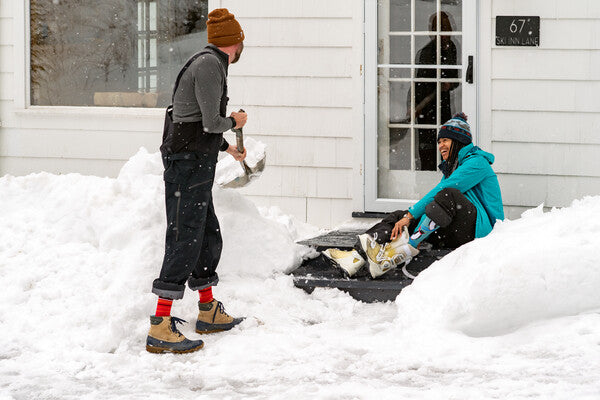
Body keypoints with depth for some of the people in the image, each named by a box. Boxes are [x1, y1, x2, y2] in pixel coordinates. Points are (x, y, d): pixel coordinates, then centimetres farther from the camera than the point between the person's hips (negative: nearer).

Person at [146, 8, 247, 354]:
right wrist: (235, 122, 3)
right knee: (185, 240, -13)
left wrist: (228, 148, 41)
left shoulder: (211, 64, 18)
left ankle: (209, 312, 33)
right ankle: (160, 328, -17)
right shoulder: (210, 65, -13)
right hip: (189, 161, -10)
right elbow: (211, 123, -17)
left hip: (196, 165, 10)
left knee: (209, 238, 19)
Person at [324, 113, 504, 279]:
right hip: (455, 234, 9)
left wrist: (411, 215, -19)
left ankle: (405, 250, -40)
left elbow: (443, 191, -17)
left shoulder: (477, 163, -6)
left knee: (449, 195, -34)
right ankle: (356, 258, -22)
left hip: (480, 230, -9)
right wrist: (407, 217, -8)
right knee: (399, 216, -1)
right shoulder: (450, 167, 24)